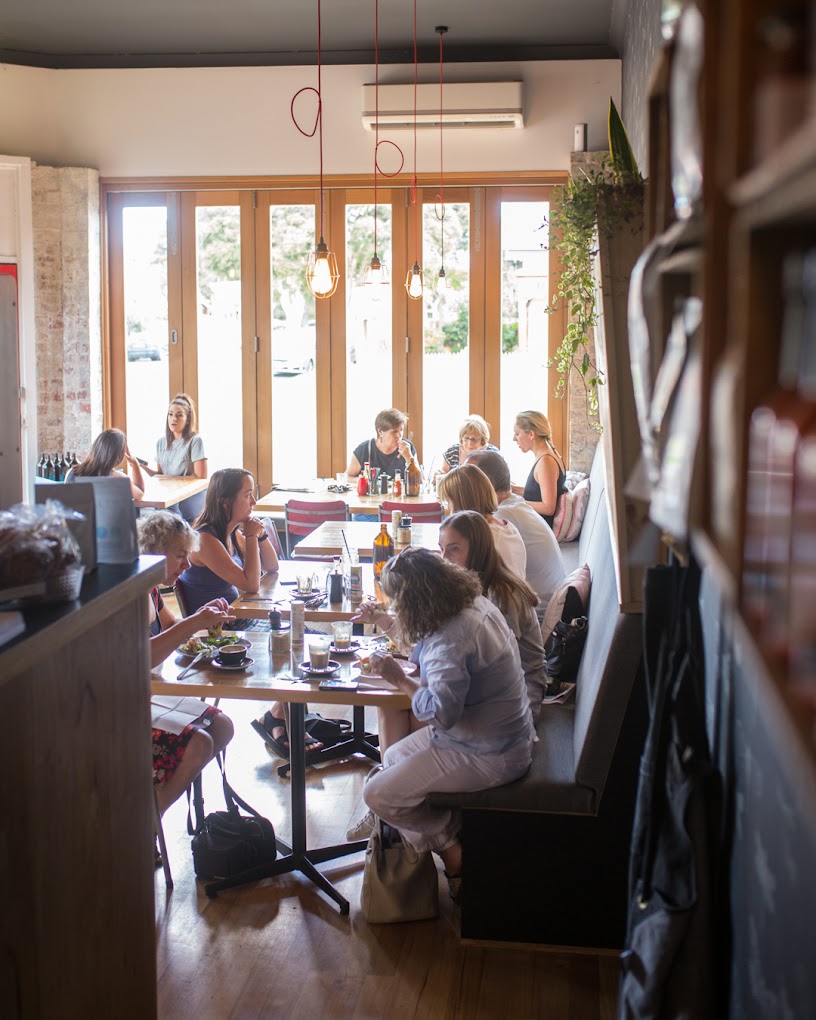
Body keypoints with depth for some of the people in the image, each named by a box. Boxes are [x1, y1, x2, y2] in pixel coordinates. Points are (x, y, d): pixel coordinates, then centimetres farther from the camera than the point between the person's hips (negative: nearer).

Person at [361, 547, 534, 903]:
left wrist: (399, 680, -16)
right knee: (392, 758, 20)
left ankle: (452, 850, 12)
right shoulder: (473, 604, 1)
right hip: (501, 736, 11)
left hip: (489, 756, -10)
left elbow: (441, 712, -30)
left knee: (379, 794, -6)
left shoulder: (452, 639, -29)